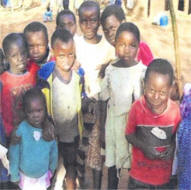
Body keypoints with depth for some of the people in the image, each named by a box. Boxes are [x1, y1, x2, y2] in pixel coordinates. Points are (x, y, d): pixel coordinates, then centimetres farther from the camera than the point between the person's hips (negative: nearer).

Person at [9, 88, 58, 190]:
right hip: (25, 175, -2)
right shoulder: (20, 130, -26)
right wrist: (15, 175, -6)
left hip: (43, 174, 2)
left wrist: (52, 169, 10)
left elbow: (54, 151, -2)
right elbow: (14, 154, -14)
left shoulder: (49, 128, -18)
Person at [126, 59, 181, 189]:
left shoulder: (175, 110, -13)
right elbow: (129, 135, -4)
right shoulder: (137, 108, -15)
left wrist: (173, 148, -15)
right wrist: (144, 147, -19)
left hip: (165, 176, 1)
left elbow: (178, 136, 4)